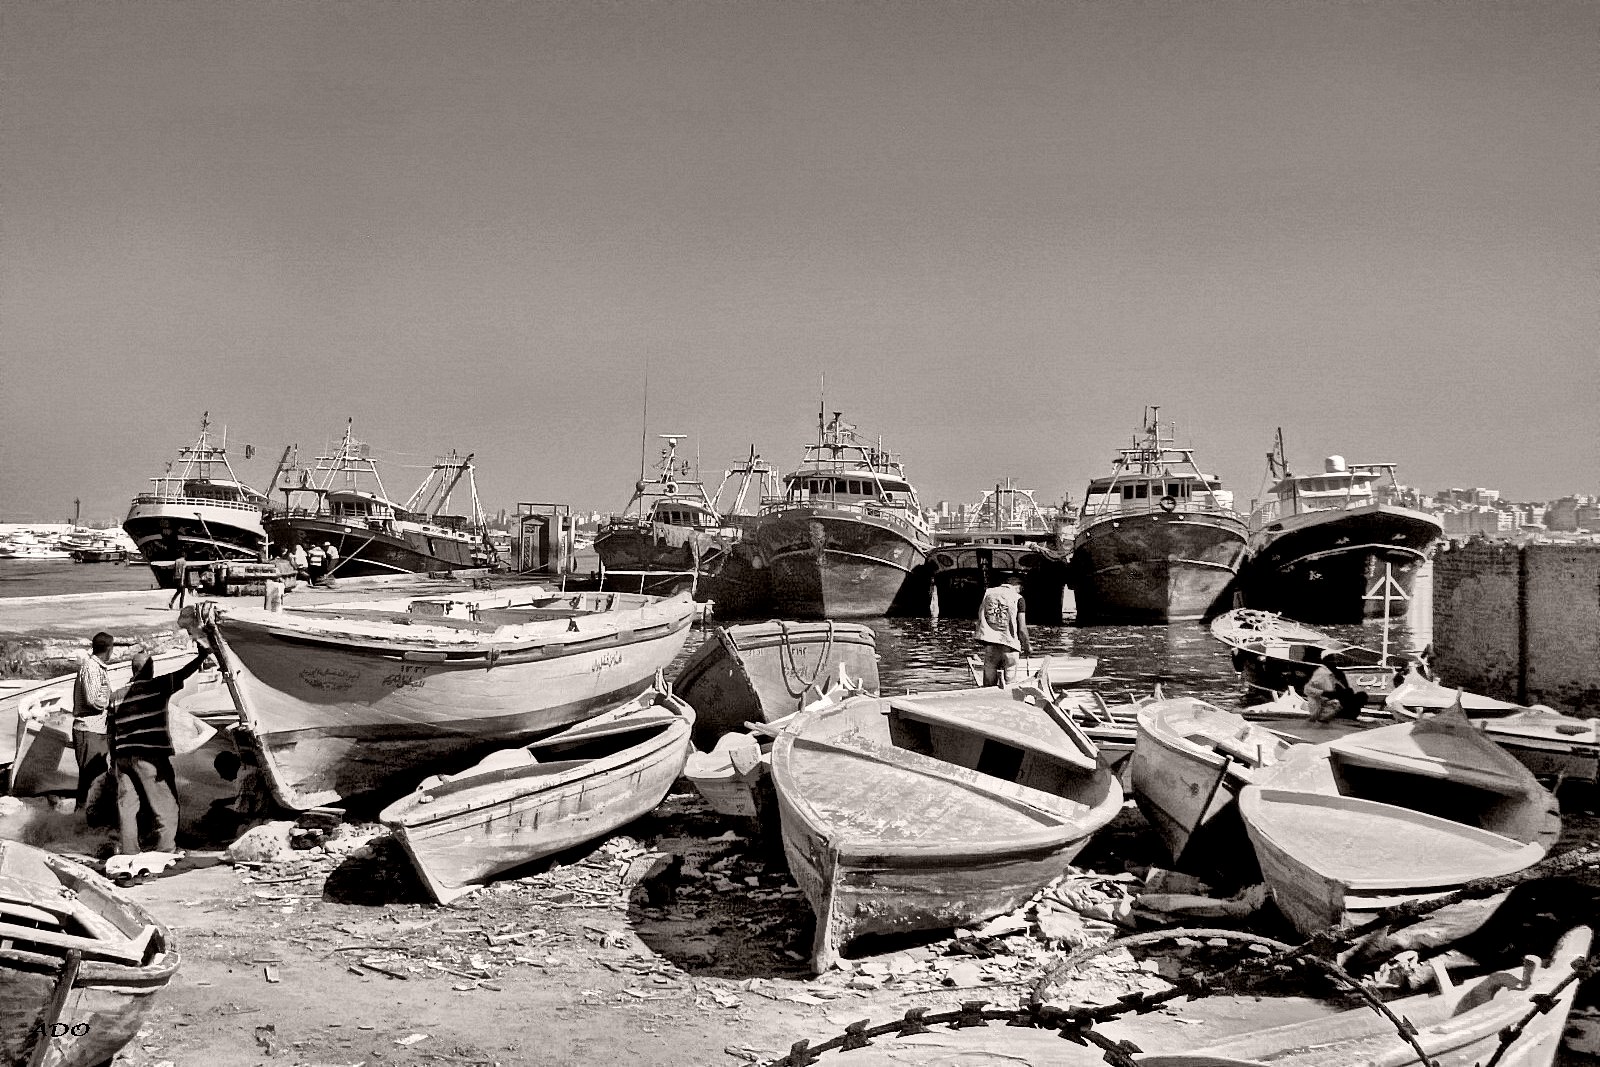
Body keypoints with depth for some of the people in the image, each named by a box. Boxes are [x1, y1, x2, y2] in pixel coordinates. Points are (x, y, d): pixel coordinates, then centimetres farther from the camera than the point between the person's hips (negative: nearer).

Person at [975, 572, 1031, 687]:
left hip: (990, 646, 3)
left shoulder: (987, 593, 9)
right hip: (1009, 645, -3)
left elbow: (980, 619, 9)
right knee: (1009, 687, 3)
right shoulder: (1018, 599, -1)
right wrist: (1027, 647, 10)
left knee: (989, 685, 8)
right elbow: (1022, 629, -4)